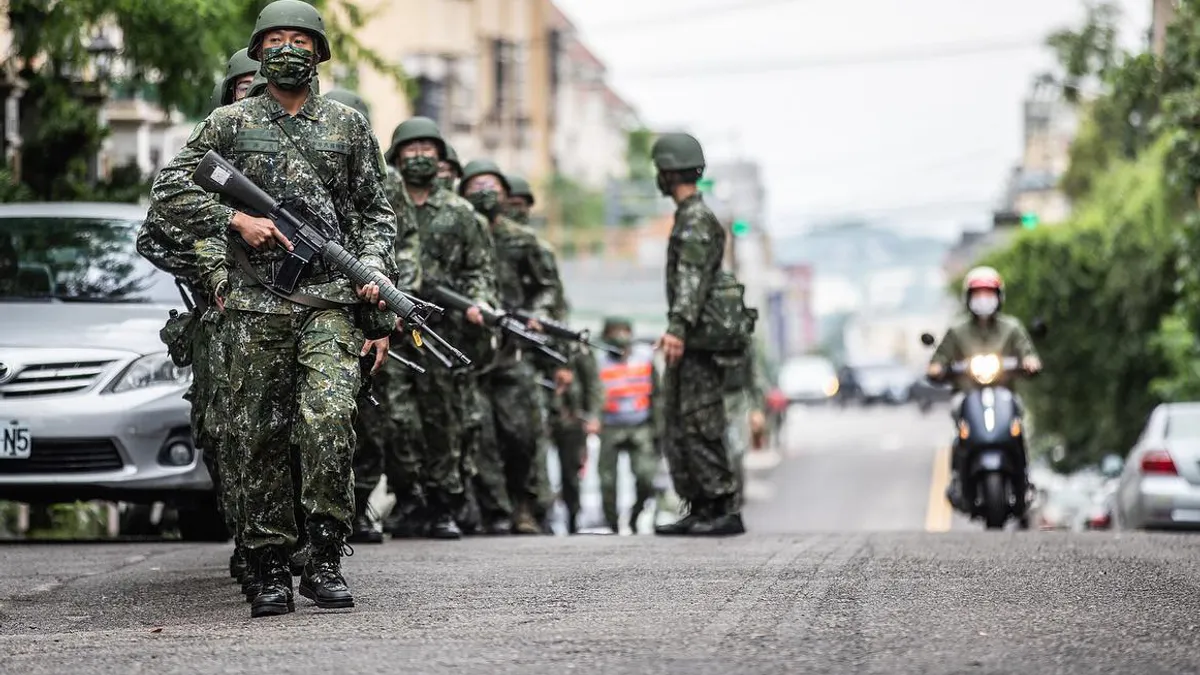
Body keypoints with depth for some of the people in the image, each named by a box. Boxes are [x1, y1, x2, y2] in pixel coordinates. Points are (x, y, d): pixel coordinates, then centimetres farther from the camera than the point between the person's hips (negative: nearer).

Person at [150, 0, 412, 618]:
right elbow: (168, 188, 6)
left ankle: (325, 562, -10)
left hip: (331, 301, 0)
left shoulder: (347, 125, 13)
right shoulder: (230, 123, 10)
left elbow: (376, 212, 16)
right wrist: (235, 221, -6)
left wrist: (372, 272, 0)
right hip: (256, 303, 1)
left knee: (330, 422, -19)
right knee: (261, 438, 1)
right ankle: (270, 571, 9)